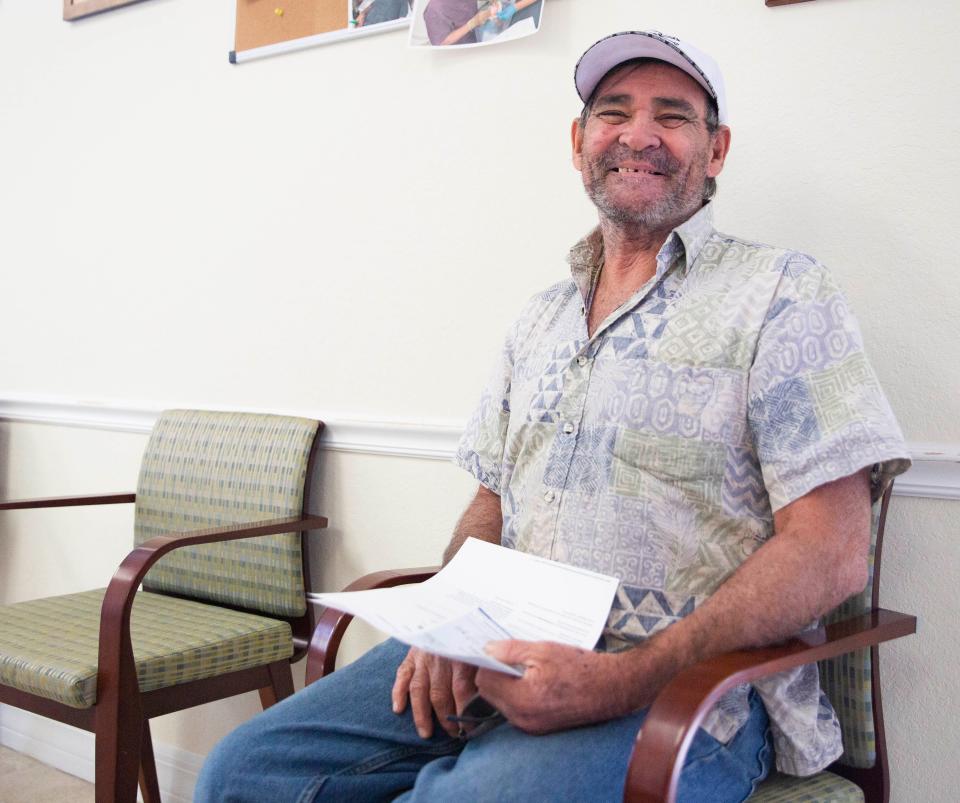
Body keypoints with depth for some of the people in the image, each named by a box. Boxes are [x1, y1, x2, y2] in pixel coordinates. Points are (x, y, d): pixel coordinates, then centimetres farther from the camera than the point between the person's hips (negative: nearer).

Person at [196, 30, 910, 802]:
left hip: (681, 687, -5)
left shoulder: (781, 294, -3)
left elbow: (831, 552, -11)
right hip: (505, 657, 6)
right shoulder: (541, 318, 17)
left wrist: (625, 679, -21)